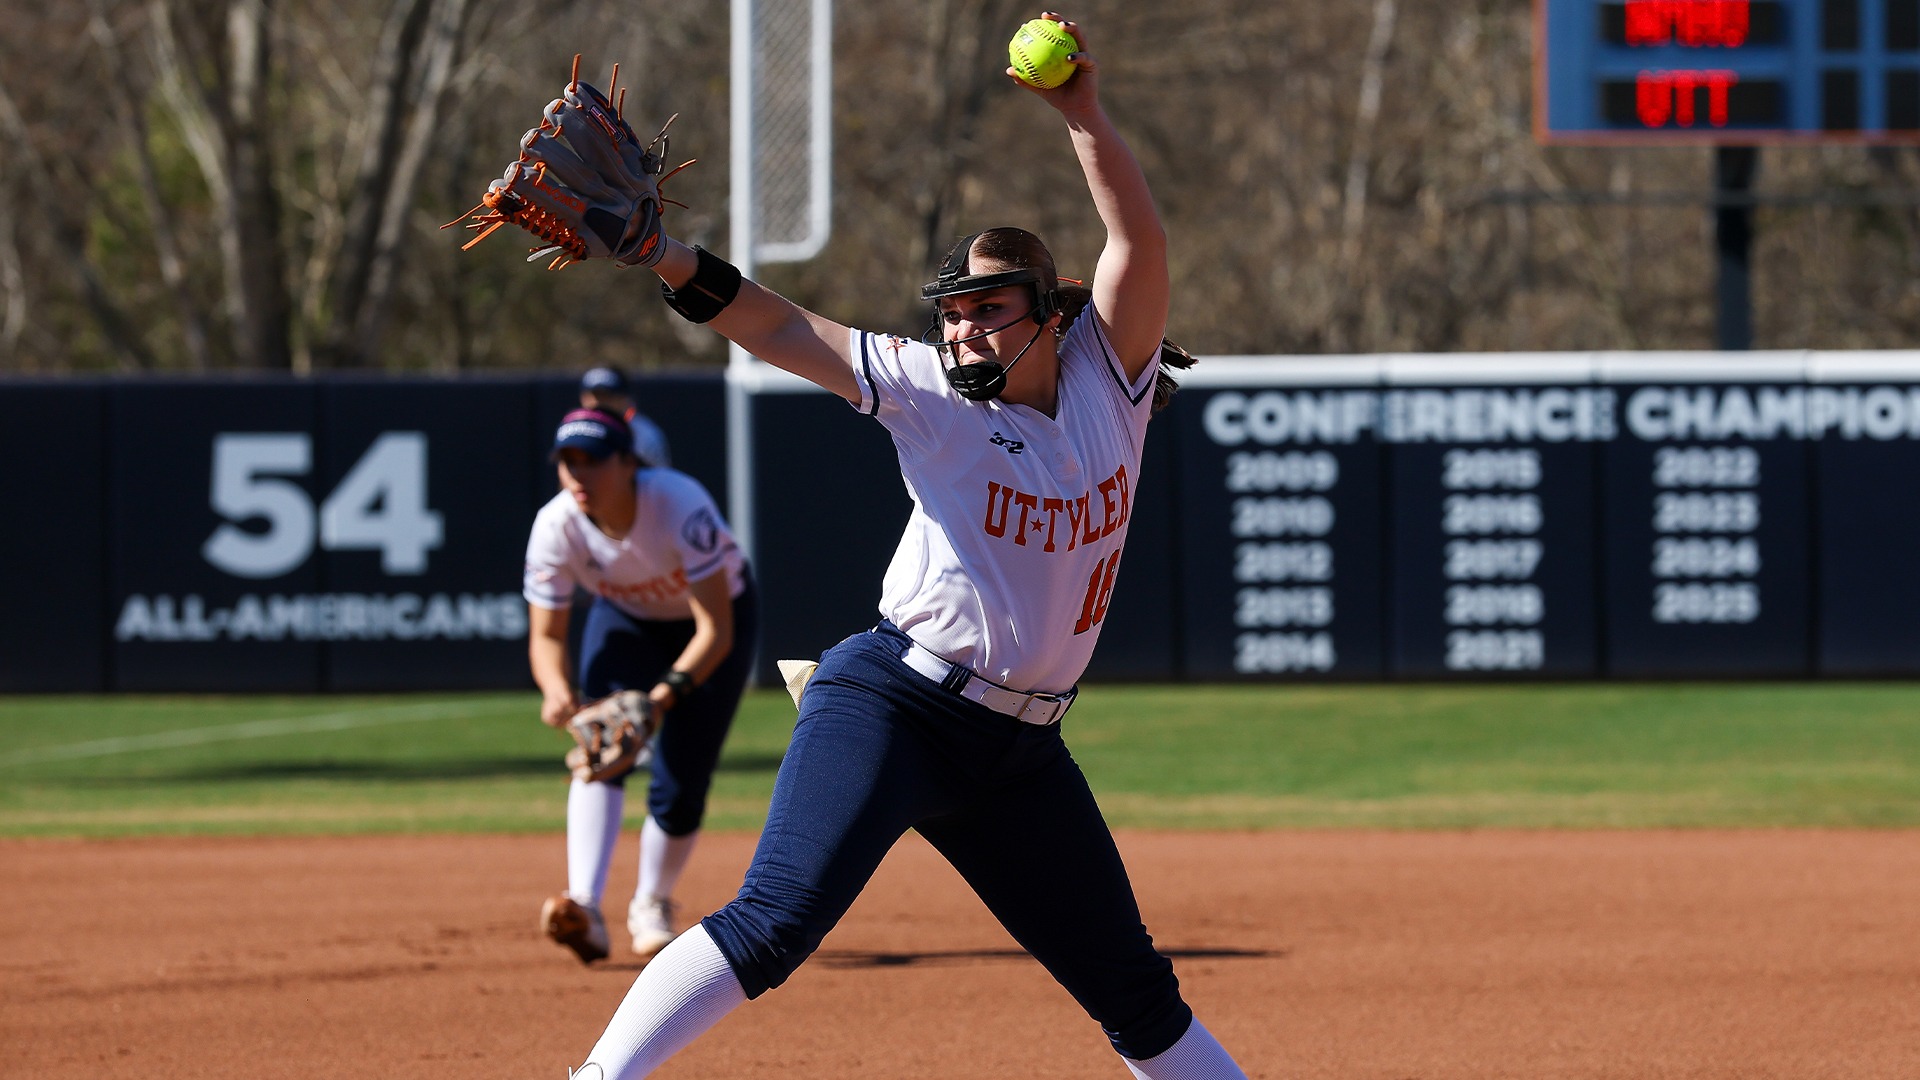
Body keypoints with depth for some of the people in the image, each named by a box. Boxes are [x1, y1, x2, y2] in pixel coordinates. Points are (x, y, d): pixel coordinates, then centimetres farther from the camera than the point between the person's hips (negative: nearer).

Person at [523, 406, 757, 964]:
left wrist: (671, 688, -53)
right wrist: (556, 689, -40)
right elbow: (546, 635, -18)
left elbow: (717, 630, -37)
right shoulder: (555, 527, -27)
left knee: (679, 787, -10)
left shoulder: (680, 507, -38)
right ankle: (585, 907, -36)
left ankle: (652, 906, 19)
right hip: (626, 620, 3)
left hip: (719, 611, -2)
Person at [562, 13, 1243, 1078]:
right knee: (771, 925, -21)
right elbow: (780, 328, -8)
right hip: (891, 708, -4)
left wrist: (1082, 113, -17)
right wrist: (657, 255, -22)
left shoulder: (1103, 379, 6)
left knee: (1137, 993, 12)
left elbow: (1139, 243, -5)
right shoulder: (928, 388, 0)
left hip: (1020, 750, 4)